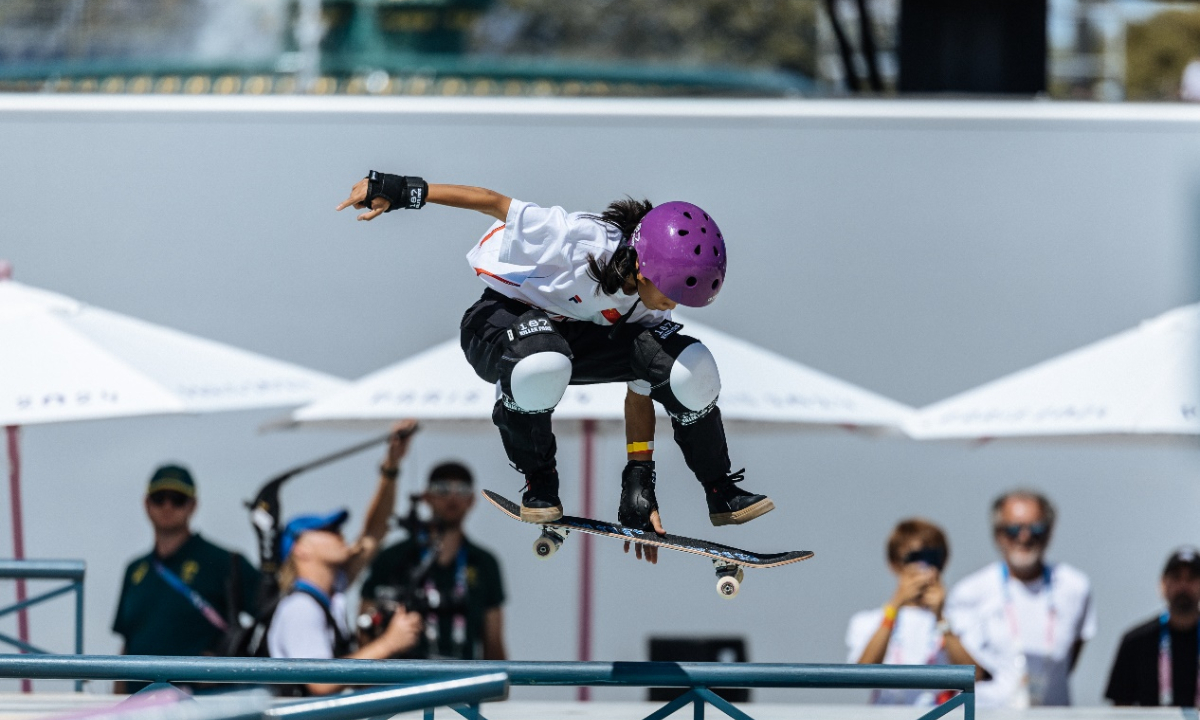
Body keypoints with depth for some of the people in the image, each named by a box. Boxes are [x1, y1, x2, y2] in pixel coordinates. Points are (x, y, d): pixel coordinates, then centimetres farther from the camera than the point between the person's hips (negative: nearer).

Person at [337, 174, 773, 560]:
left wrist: (639, 478, -6)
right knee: (541, 365, -45)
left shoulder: (652, 311, -11)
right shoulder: (578, 240, -32)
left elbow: (640, 392, -3)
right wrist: (401, 192, -26)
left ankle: (720, 493, 2)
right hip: (501, 318, -5)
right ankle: (538, 480, -16)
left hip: (577, 337, 5)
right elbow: (495, 204, -24)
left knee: (688, 366, -19)